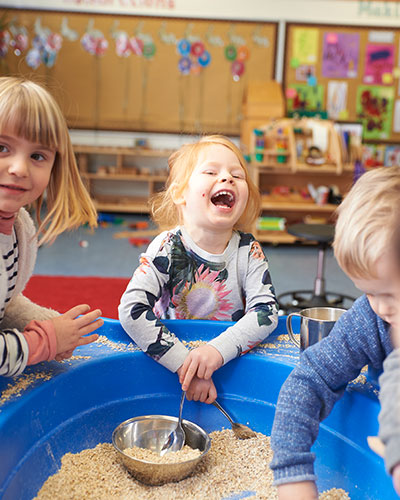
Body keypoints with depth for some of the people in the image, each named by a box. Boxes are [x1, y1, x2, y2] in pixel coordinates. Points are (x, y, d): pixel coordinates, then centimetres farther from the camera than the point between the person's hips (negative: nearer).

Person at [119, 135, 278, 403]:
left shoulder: (248, 250, -8)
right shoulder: (168, 247, -15)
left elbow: (267, 310, -16)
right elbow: (132, 309, -24)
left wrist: (218, 349, -33)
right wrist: (184, 364, -31)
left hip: (232, 363, 3)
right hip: (172, 355, -2)